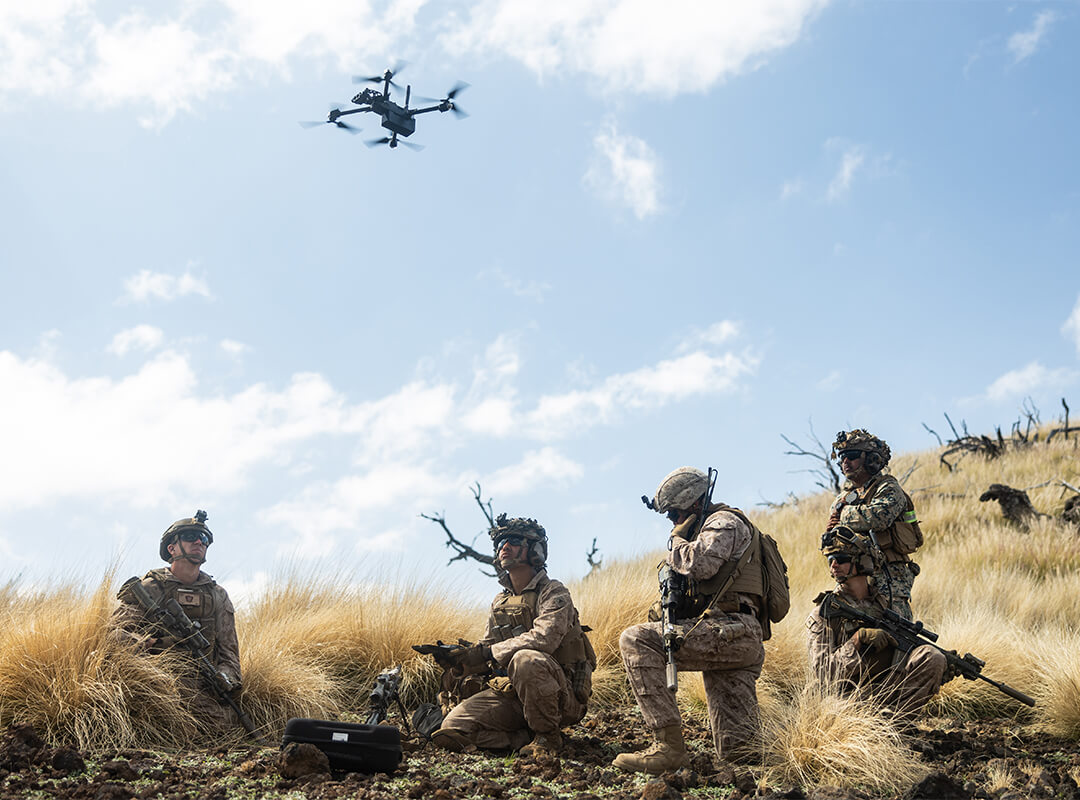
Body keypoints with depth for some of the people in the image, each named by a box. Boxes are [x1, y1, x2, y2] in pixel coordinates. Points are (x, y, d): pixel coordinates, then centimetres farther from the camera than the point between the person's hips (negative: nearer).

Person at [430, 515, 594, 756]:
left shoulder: (554, 593, -7)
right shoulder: (500, 602, 15)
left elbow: (543, 639, -25)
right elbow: (486, 648, 17)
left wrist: (489, 652, -19)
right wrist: (457, 657, -6)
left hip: (562, 695, -5)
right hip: (511, 693, 6)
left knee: (525, 659, -39)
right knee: (452, 729, -16)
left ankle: (548, 735, -17)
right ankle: (529, 737, -5)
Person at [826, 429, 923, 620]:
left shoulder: (888, 488, -4)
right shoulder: (844, 494, 18)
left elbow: (879, 517, -27)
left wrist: (844, 513, -10)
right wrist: (831, 532, -4)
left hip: (887, 577, -7)